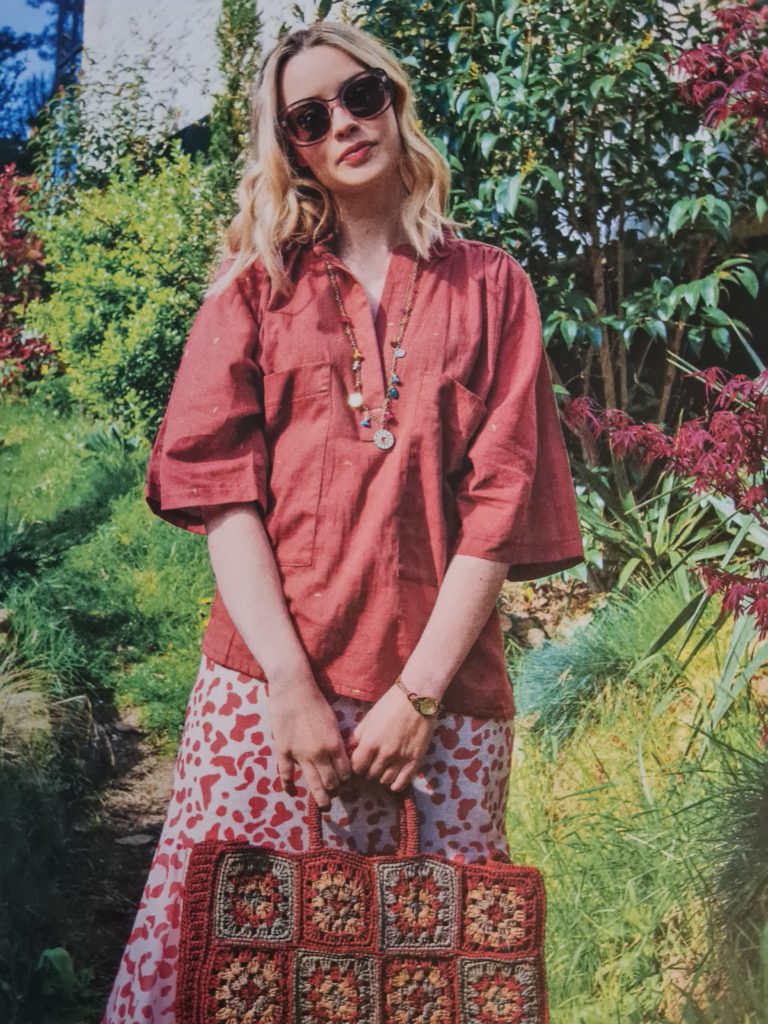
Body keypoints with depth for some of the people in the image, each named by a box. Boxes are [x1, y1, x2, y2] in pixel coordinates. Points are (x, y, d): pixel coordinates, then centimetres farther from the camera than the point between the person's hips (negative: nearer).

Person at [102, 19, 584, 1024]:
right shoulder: (259, 284, 12)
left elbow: (501, 494, 2)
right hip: (267, 687, 0)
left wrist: (418, 692, -8)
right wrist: (291, 683, -11)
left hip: (443, 692, 1)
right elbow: (219, 480, 1)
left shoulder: (490, 285, 12)